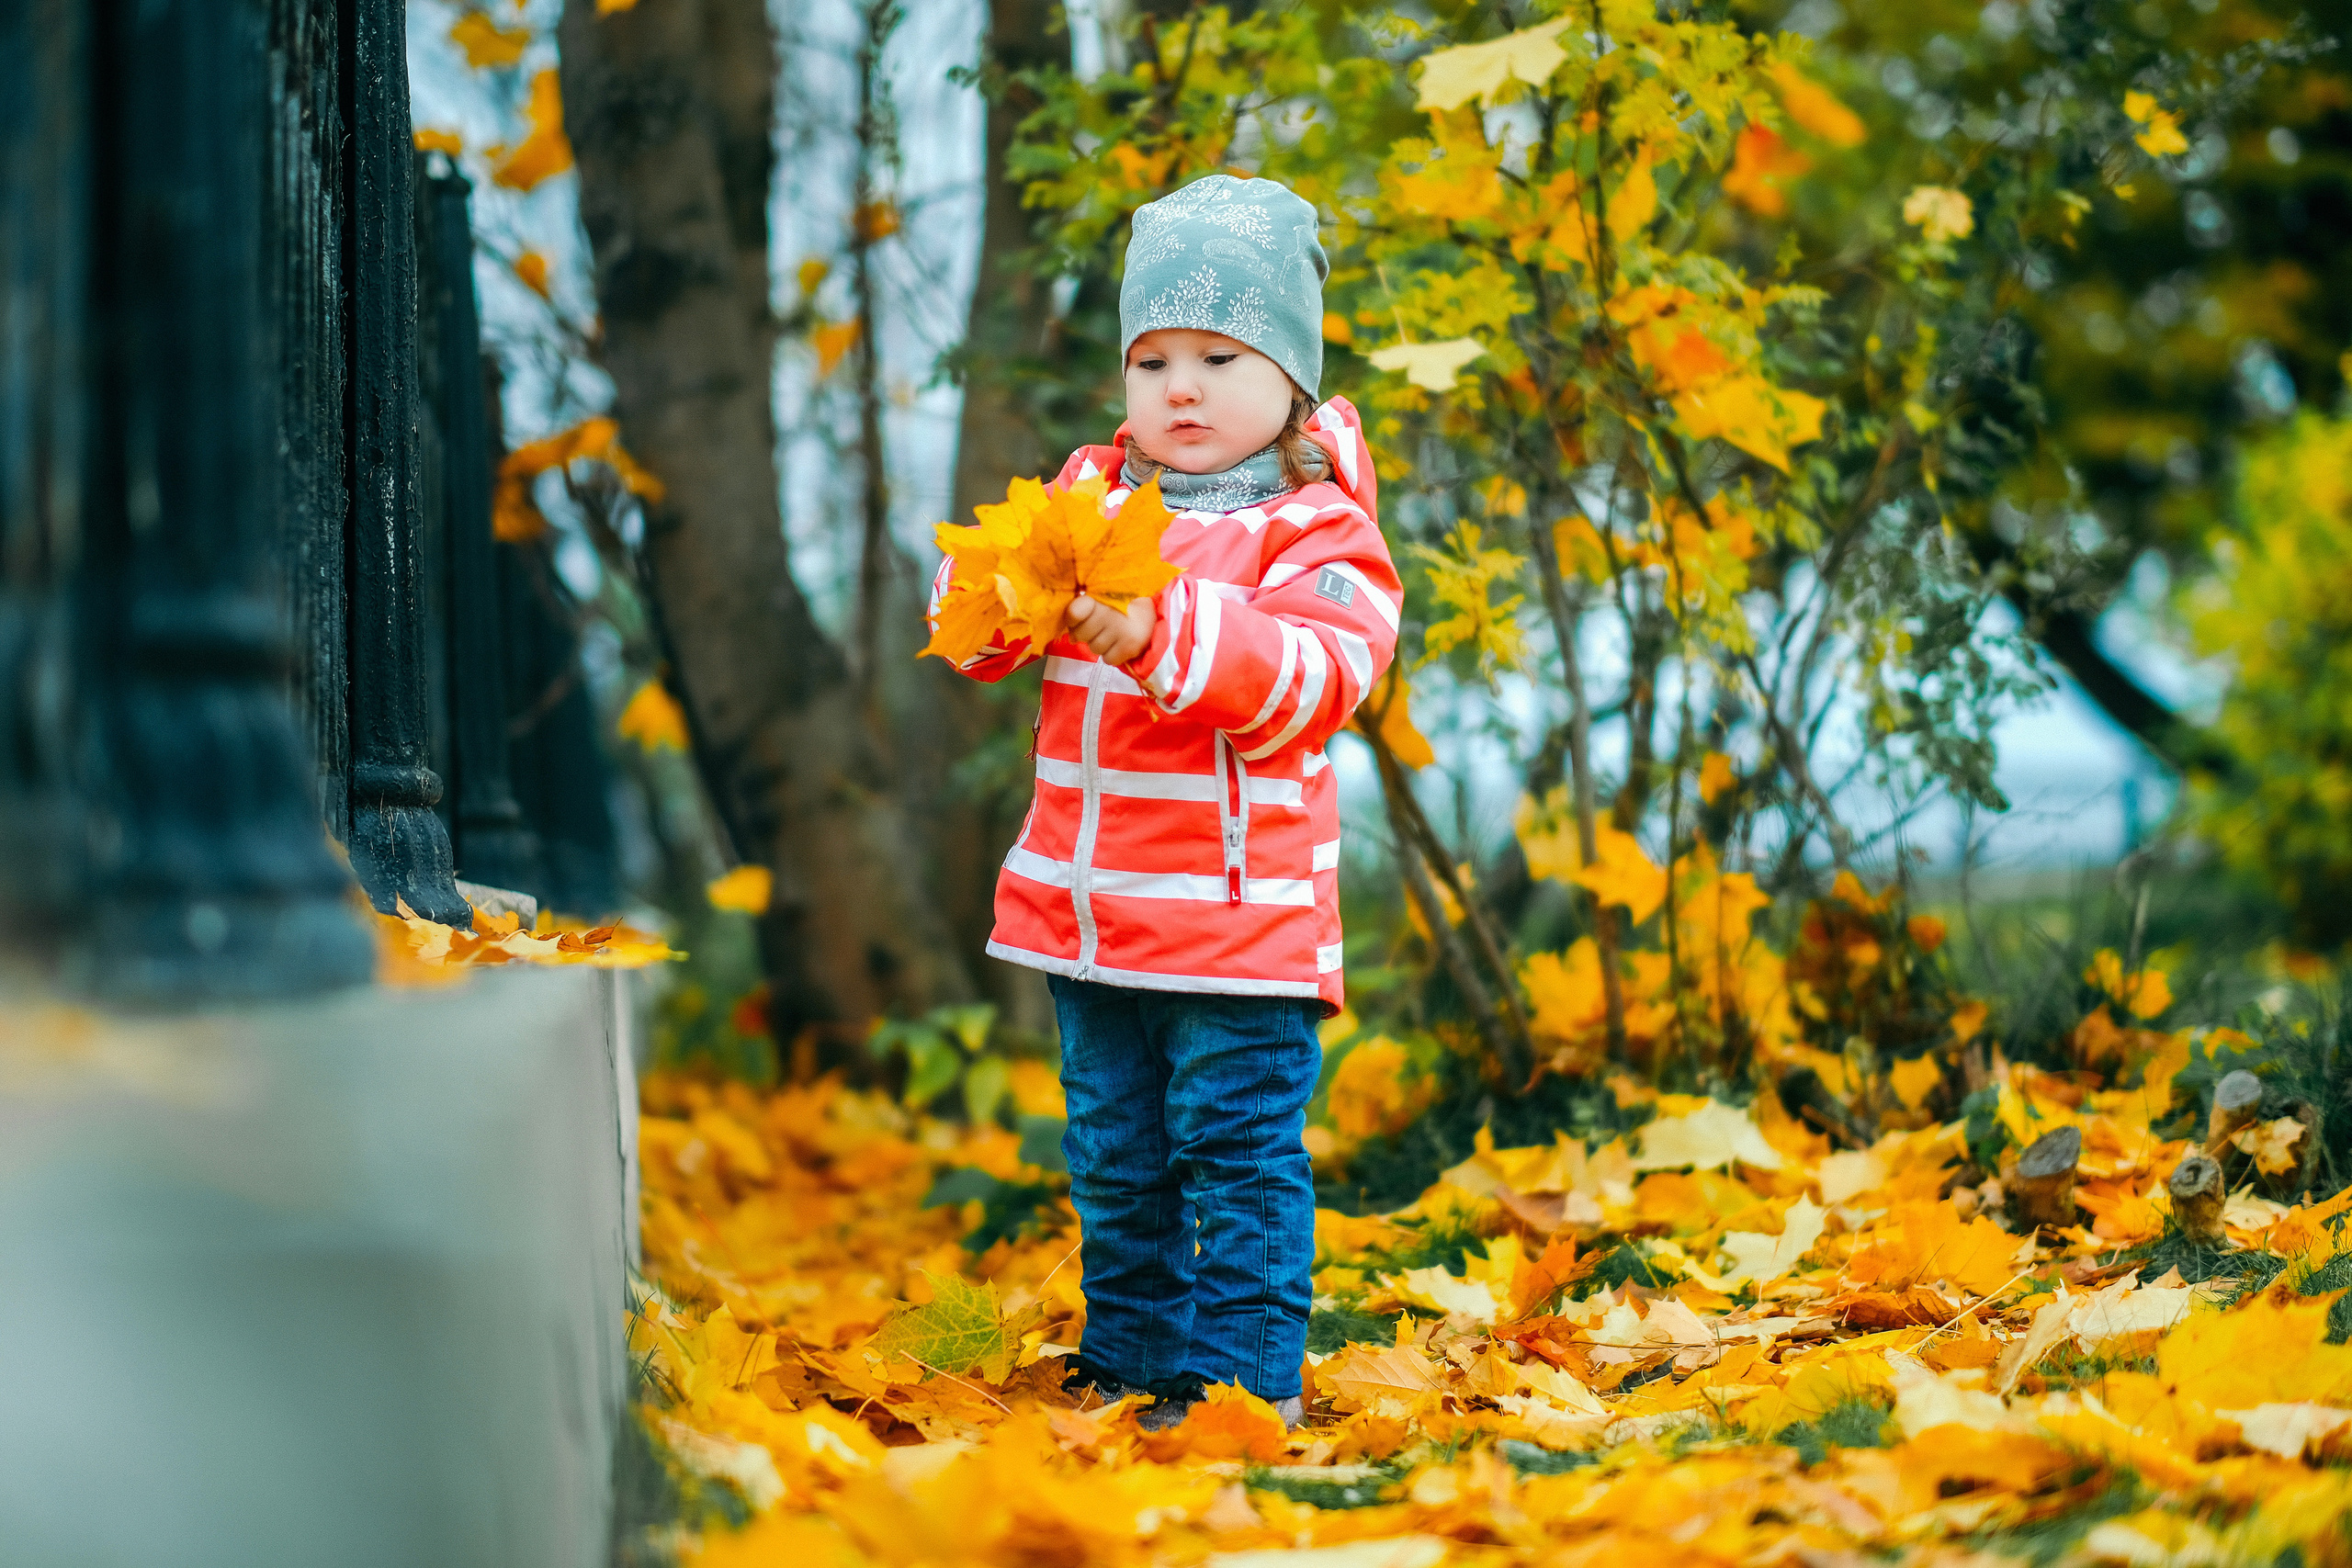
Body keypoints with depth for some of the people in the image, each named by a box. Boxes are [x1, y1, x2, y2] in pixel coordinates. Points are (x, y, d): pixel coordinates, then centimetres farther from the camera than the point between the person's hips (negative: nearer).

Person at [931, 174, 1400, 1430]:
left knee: (1238, 1146, -4)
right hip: (1085, 902, 6)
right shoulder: (1090, 493, 10)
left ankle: (1247, 1373, 3)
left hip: (1240, 916, -6)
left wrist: (1163, 636, -32)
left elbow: (1315, 677, -22)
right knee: (1114, 1157, 15)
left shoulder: (1312, 527, -7)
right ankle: (1132, 1359, 26)